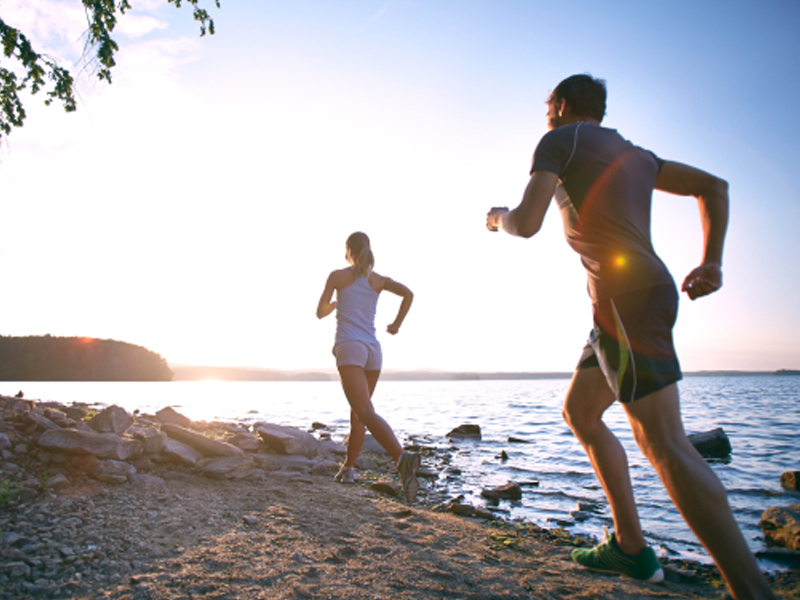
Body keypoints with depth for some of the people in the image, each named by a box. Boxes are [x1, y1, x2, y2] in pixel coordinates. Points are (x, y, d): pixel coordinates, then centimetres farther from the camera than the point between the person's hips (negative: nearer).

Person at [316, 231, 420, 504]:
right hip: (373, 350, 5)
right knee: (357, 413, 20)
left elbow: (321, 313, 8)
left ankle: (402, 458, -41)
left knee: (366, 413, -19)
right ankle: (348, 468, 27)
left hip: (349, 348, -5)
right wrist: (396, 325, 10)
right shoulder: (378, 280, 15)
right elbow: (408, 293, 0)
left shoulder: (338, 276, 6)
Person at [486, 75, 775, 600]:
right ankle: (631, 546, 19)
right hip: (646, 291, 9)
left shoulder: (559, 140, 2)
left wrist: (500, 217, 13)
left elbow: (527, 224, -11)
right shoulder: (633, 153, 26)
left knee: (663, 442, -11)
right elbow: (713, 186, 20)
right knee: (579, 412, 15)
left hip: (626, 299, -9)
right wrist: (711, 263, 12)